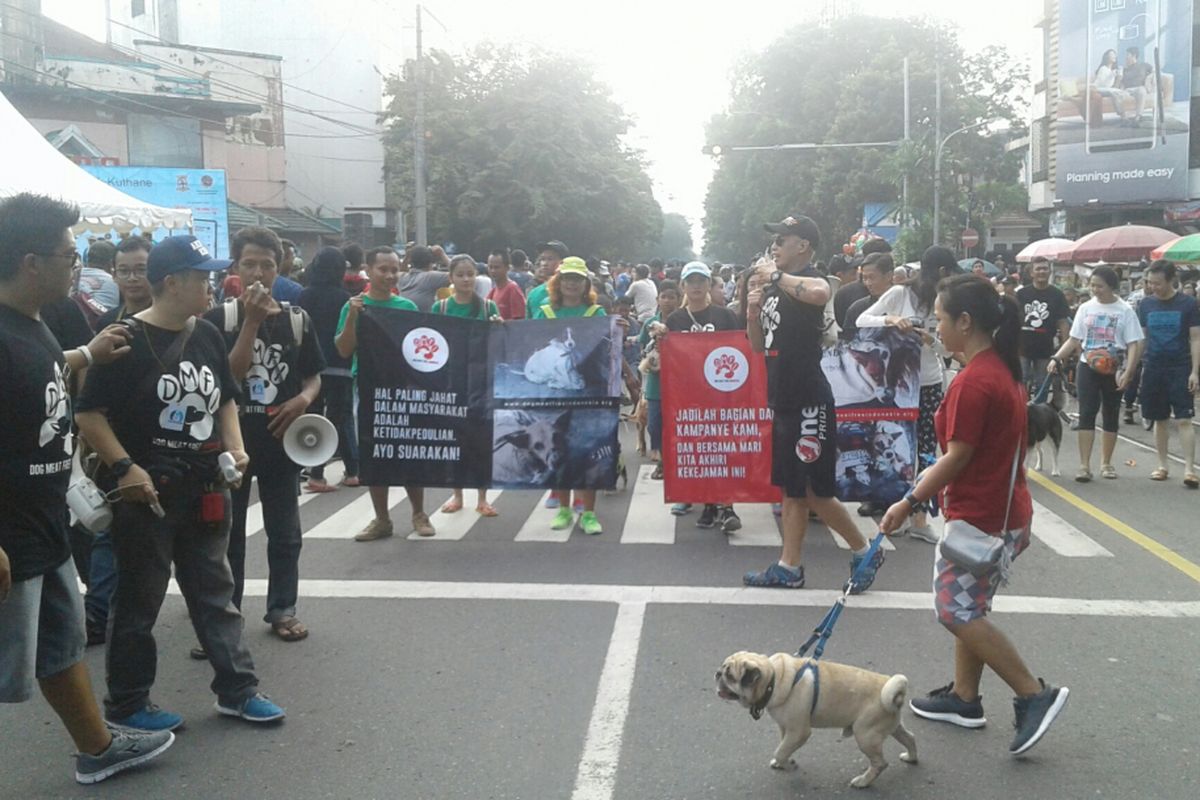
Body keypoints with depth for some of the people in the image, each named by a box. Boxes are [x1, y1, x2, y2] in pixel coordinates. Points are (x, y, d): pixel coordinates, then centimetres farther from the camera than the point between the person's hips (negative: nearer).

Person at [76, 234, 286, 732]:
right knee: (138, 600, 7)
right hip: (147, 492, -6)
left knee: (215, 592, 14)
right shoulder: (127, 339, -13)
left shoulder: (207, 335, 8)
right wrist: (124, 467, -19)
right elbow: (89, 414, -13)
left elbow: (225, 398, 20)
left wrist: (234, 448, 6)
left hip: (205, 489, 7)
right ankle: (126, 704, 22)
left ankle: (237, 690, 25)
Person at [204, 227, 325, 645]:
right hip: (231, 437, -2)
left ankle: (282, 609, 22)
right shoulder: (220, 318, -4)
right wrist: (253, 320, -20)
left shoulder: (296, 319, 3)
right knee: (228, 529, 10)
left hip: (280, 438, 2)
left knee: (285, 532, 10)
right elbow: (227, 376, -16)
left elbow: (314, 377, 9)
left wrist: (303, 399, -13)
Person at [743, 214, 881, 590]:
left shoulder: (808, 280, -13)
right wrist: (753, 310, 0)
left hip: (809, 404, -9)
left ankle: (864, 552, 15)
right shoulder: (776, 288, 14)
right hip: (785, 401, 9)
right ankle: (789, 567, 20)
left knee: (814, 491, -3)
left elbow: (820, 293, -40)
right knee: (791, 489, 13)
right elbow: (759, 345, 18)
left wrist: (776, 277, -25)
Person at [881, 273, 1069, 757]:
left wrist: (909, 503, -13)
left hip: (981, 518, -10)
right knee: (967, 607, 17)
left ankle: (1035, 695, -1)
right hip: (1003, 510, 10)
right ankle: (964, 698, 26)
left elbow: (957, 457, -20)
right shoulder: (1004, 370, 9)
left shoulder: (973, 381, -21)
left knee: (958, 612, -5)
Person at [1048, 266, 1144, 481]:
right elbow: (1074, 340, 8)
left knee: (1111, 416, 8)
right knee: (1086, 414, -5)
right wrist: (1057, 359, -6)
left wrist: (1128, 372, -16)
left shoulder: (1125, 311, -4)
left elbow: (1134, 345, -6)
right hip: (1087, 367, 1)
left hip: (1114, 370, -1)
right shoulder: (1086, 308, 4)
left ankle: (1106, 463, 21)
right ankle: (1084, 465, -6)